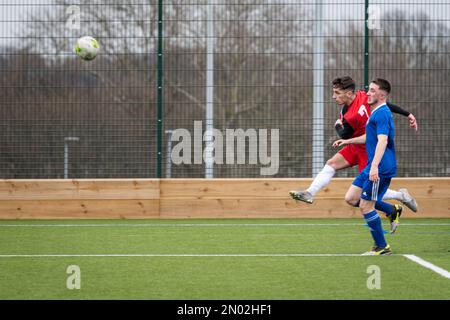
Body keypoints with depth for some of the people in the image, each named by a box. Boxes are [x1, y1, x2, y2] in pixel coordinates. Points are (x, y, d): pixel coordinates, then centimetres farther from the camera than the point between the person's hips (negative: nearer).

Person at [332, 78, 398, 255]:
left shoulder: (382, 113, -15)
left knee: (365, 206, -7)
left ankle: (382, 247, 3)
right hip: (371, 167, 10)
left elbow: (382, 140, -27)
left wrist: (375, 166, -37)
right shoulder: (376, 113, 18)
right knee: (351, 198, 10)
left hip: (381, 169, -10)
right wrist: (348, 141, 39)